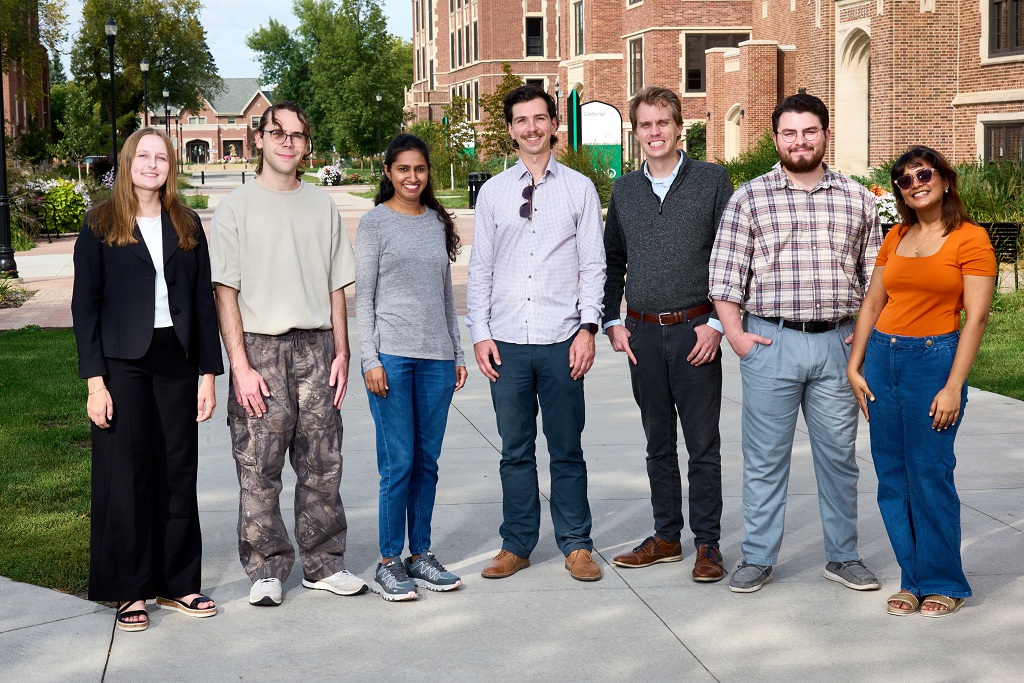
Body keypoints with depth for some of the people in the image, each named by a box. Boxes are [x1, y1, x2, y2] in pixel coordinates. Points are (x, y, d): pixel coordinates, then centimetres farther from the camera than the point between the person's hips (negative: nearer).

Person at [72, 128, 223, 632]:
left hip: (176, 362, 3)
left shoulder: (187, 226, 9)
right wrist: (95, 380, -10)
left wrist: (208, 373, 3)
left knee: (178, 472, 6)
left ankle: (177, 584, 17)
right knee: (125, 475, 1)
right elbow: (85, 305, -2)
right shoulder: (101, 227, 1)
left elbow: (203, 302, 9)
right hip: (123, 365, -3)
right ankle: (130, 591, 11)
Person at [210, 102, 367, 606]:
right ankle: (266, 570, 10)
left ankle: (323, 564, 17)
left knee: (322, 465, 6)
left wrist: (340, 352, 6)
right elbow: (225, 291, -3)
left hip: (315, 348, 3)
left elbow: (336, 286, 14)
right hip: (259, 348, -3)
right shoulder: (236, 208, 2)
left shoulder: (322, 206, 13)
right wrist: (240, 365, -10)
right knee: (258, 469, -1)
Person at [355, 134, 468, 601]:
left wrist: (457, 352, 13)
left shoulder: (438, 222, 13)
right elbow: (363, 296, -2)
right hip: (392, 354, -4)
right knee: (398, 463, -5)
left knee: (427, 461, 7)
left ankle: (420, 555, 17)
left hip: (436, 356, 5)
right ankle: (389, 563, 4)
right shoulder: (375, 223, 0)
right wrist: (370, 359, -9)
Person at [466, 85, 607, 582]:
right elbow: (479, 269, 8)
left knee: (567, 449, 7)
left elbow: (593, 265, 2)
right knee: (515, 451, 9)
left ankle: (575, 545, 18)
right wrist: (480, 333, 0)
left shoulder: (579, 189, 4)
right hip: (507, 342, 1)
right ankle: (516, 544, 20)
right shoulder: (493, 192, 8)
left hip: (560, 341, -1)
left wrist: (588, 328, -7)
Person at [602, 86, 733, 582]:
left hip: (695, 331, -4)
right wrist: (613, 322, 6)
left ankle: (707, 543, 11)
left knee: (703, 444, 1)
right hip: (643, 333, 4)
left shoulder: (712, 181, -1)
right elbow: (612, 262, 16)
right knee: (658, 443, 12)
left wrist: (717, 323, -9)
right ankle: (666, 537, 23)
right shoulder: (624, 190, 11)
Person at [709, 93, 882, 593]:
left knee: (839, 454, 9)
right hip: (770, 342, -2)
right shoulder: (750, 197, 3)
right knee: (765, 457, 4)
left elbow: (875, 274, 13)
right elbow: (725, 272, 1)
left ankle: (843, 556, 22)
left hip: (837, 344, 2)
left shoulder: (857, 199, 9)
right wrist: (735, 333, -7)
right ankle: (757, 559, 14)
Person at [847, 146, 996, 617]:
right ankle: (912, 578, 20)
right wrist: (854, 367, 6)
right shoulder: (896, 238, 12)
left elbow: (976, 316, -9)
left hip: (933, 359, -5)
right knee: (892, 477, 7)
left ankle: (943, 583, 13)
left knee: (930, 476, -2)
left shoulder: (971, 239, -5)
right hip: (882, 357, 5)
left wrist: (953, 387, -14)